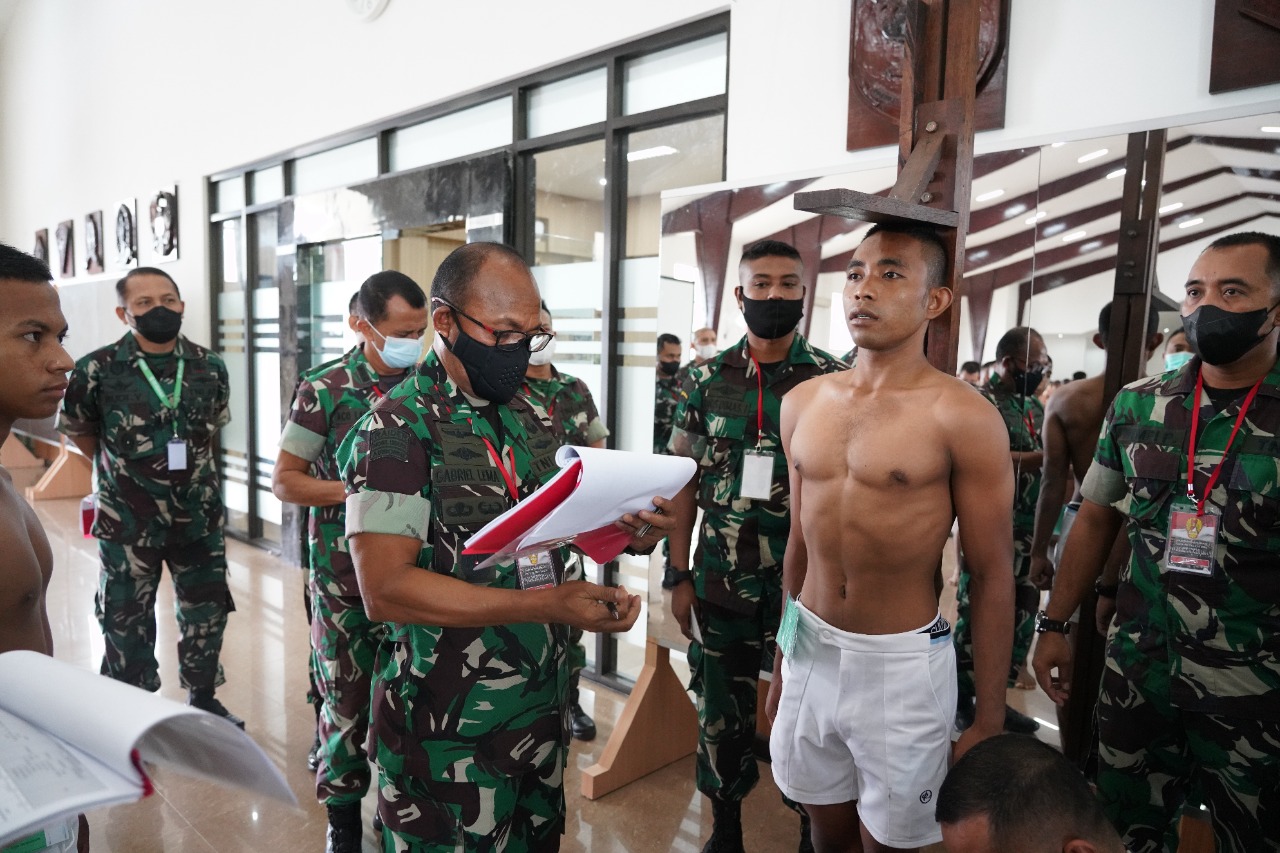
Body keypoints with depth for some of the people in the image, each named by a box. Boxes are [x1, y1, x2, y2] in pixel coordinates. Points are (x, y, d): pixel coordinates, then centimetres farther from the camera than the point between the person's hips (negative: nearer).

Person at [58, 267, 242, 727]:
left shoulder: (211, 366, -4)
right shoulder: (97, 370, -13)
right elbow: (78, 430, 4)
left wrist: (184, 465, 11)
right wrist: (123, 469, 8)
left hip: (199, 517, 3)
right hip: (127, 522, -2)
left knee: (206, 614, 15)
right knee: (127, 623, 13)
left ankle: (203, 700, 37)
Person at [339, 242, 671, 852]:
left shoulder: (532, 416, 6)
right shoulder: (396, 430, -15)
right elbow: (386, 591, -23)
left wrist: (631, 532, -7)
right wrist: (545, 604, -26)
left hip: (541, 703, 7)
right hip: (448, 729, -6)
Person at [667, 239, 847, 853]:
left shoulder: (833, 380, -3)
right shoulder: (707, 381, 1)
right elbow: (684, 484, 4)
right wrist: (679, 576, 1)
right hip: (721, 580, 2)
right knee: (721, 713, 14)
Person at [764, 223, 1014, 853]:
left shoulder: (962, 417, -14)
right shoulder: (803, 403, 2)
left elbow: (992, 576, -9)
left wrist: (989, 719, -7)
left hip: (903, 664, -4)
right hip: (810, 650, 5)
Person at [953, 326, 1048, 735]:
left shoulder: (1035, 406, 15)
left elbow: (1043, 463, 19)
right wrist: (1044, 457, -21)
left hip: (1028, 530, 8)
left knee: (1019, 616, 12)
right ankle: (962, 703, 13)